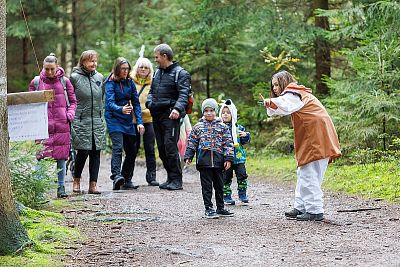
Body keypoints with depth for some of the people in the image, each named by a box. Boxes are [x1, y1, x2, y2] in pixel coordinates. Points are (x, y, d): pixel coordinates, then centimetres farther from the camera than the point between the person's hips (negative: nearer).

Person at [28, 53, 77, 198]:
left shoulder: (64, 81, 8)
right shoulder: (36, 82, 7)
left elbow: (73, 101, 13)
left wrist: (70, 113, -4)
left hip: (62, 126, 1)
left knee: (61, 156, 4)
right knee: (42, 156, -7)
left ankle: (61, 187, 12)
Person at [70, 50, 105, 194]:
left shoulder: (99, 77, 11)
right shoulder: (75, 77, -4)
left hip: (97, 122, 5)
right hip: (81, 121, -5)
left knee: (95, 152, 2)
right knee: (83, 151, -6)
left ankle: (93, 184, 5)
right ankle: (76, 180, 14)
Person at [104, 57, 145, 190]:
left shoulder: (130, 82, 8)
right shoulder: (111, 83, -9)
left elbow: (136, 103, 8)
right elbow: (110, 103, -21)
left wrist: (139, 122, 0)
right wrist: (121, 109, -42)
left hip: (128, 120, 6)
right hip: (114, 119, -6)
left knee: (131, 150, 6)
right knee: (118, 146, -23)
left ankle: (127, 180, 15)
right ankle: (116, 176, -35)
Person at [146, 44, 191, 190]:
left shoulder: (180, 73, -4)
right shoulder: (157, 72, 19)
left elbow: (184, 94, -14)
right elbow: (152, 91, 24)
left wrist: (177, 108, -30)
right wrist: (150, 102, 3)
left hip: (170, 116, -8)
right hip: (157, 116, 8)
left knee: (170, 147, -13)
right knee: (162, 148, 8)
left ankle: (176, 180, -7)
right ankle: (170, 178, 16)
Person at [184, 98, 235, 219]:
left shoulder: (222, 127, 5)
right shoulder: (198, 127, 6)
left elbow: (228, 144, 3)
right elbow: (192, 143, 8)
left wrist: (228, 158, -5)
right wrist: (188, 157, 1)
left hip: (218, 161, 1)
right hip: (204, 161, -1)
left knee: (219, 185, 9)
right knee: (207, 185, 1)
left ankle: (220, 208, 19)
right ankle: (208, 208, 6)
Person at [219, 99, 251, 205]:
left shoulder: (238, 127, 6)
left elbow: (245, 141, 11)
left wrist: (245, 135, -9)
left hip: (238, 157, 1)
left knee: (242, 175, -4)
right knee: (226, 177, 3)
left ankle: (242, 194, 10)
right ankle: (226, 196, 13)